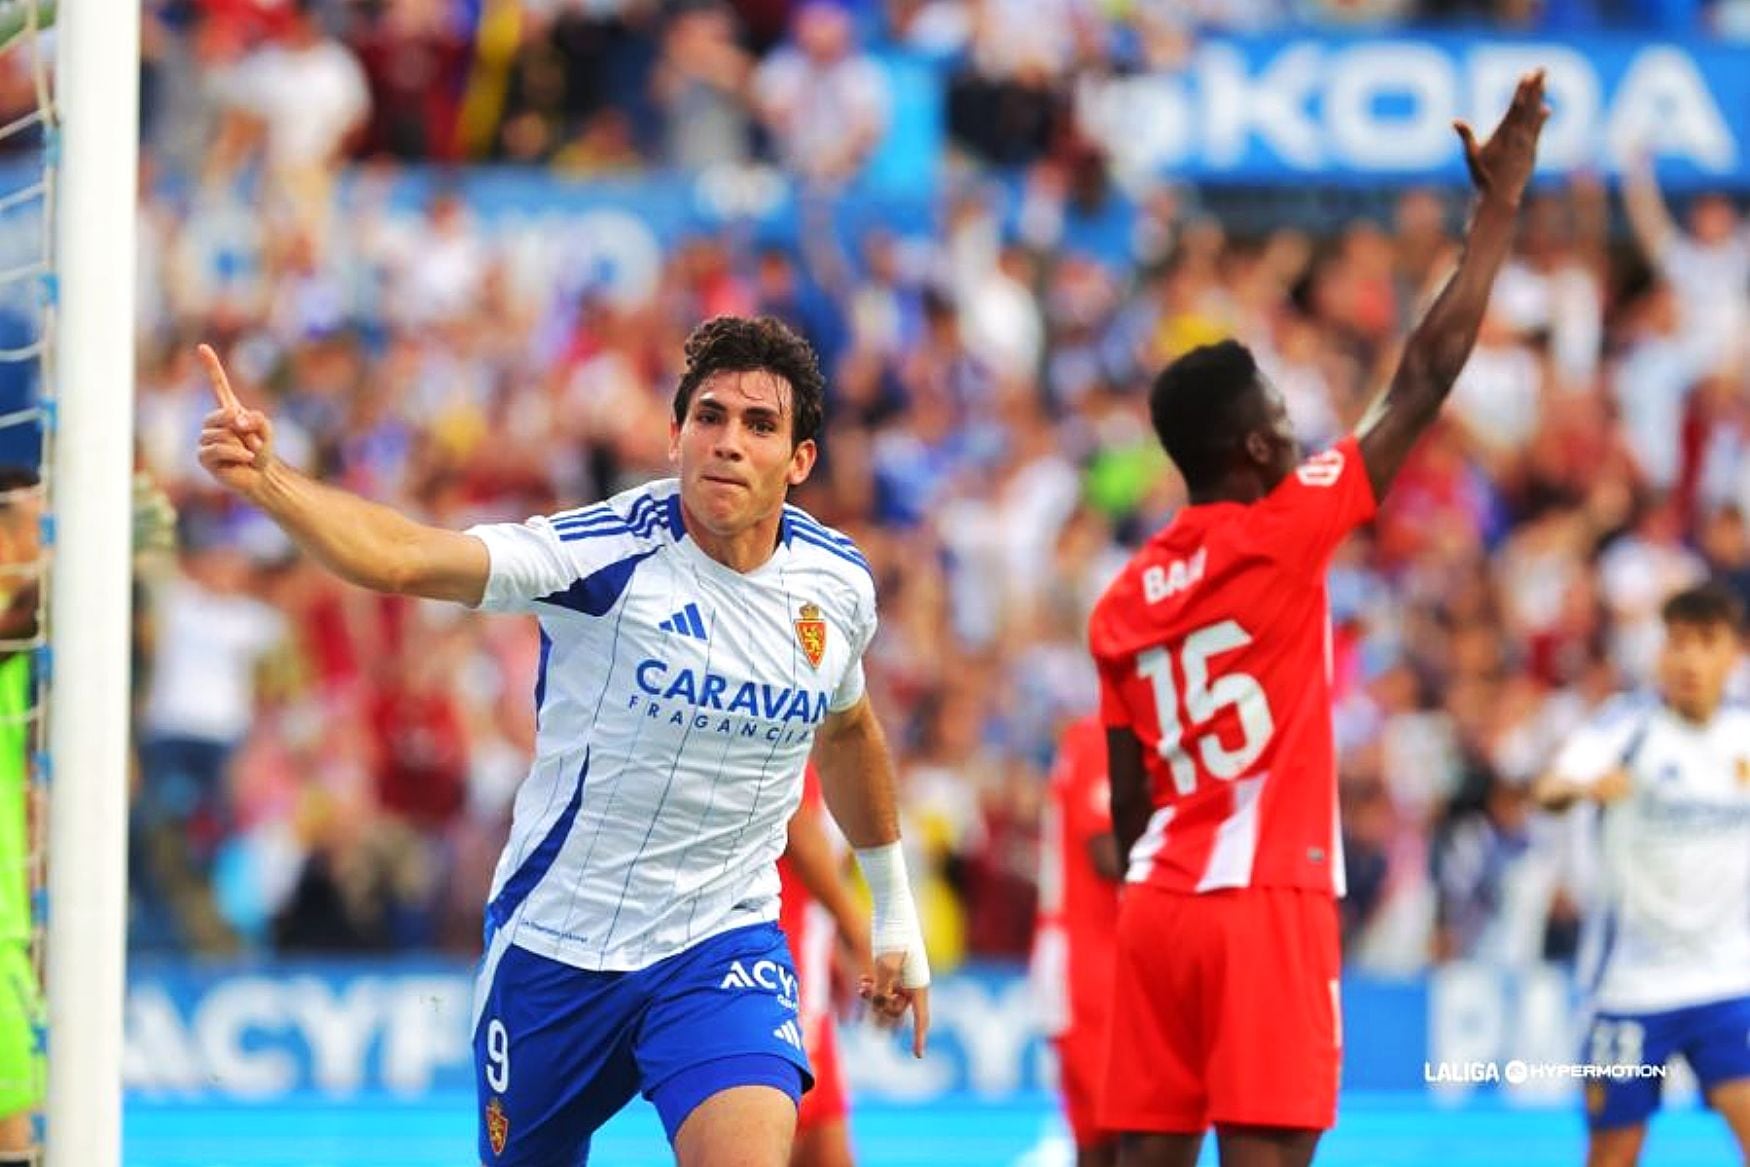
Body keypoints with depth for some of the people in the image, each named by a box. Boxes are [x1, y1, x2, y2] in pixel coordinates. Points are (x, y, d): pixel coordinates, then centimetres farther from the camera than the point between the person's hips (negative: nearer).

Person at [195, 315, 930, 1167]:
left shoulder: (838, 583, -3)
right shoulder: (611, 552, -19)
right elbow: (403, 558, -33)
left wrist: (893, 905, 29)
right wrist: (262, 480, -50)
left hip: (722, 945, 2)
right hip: (554, 942, -2)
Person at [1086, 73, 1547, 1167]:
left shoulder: (1124, 602, 13)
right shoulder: (1280, 536, -6)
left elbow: (1129, 804, 15)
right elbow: (1423, 384, -5)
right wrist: (1500, 207, 2)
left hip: (1160, 904, 7)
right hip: (1264, 900, -7)